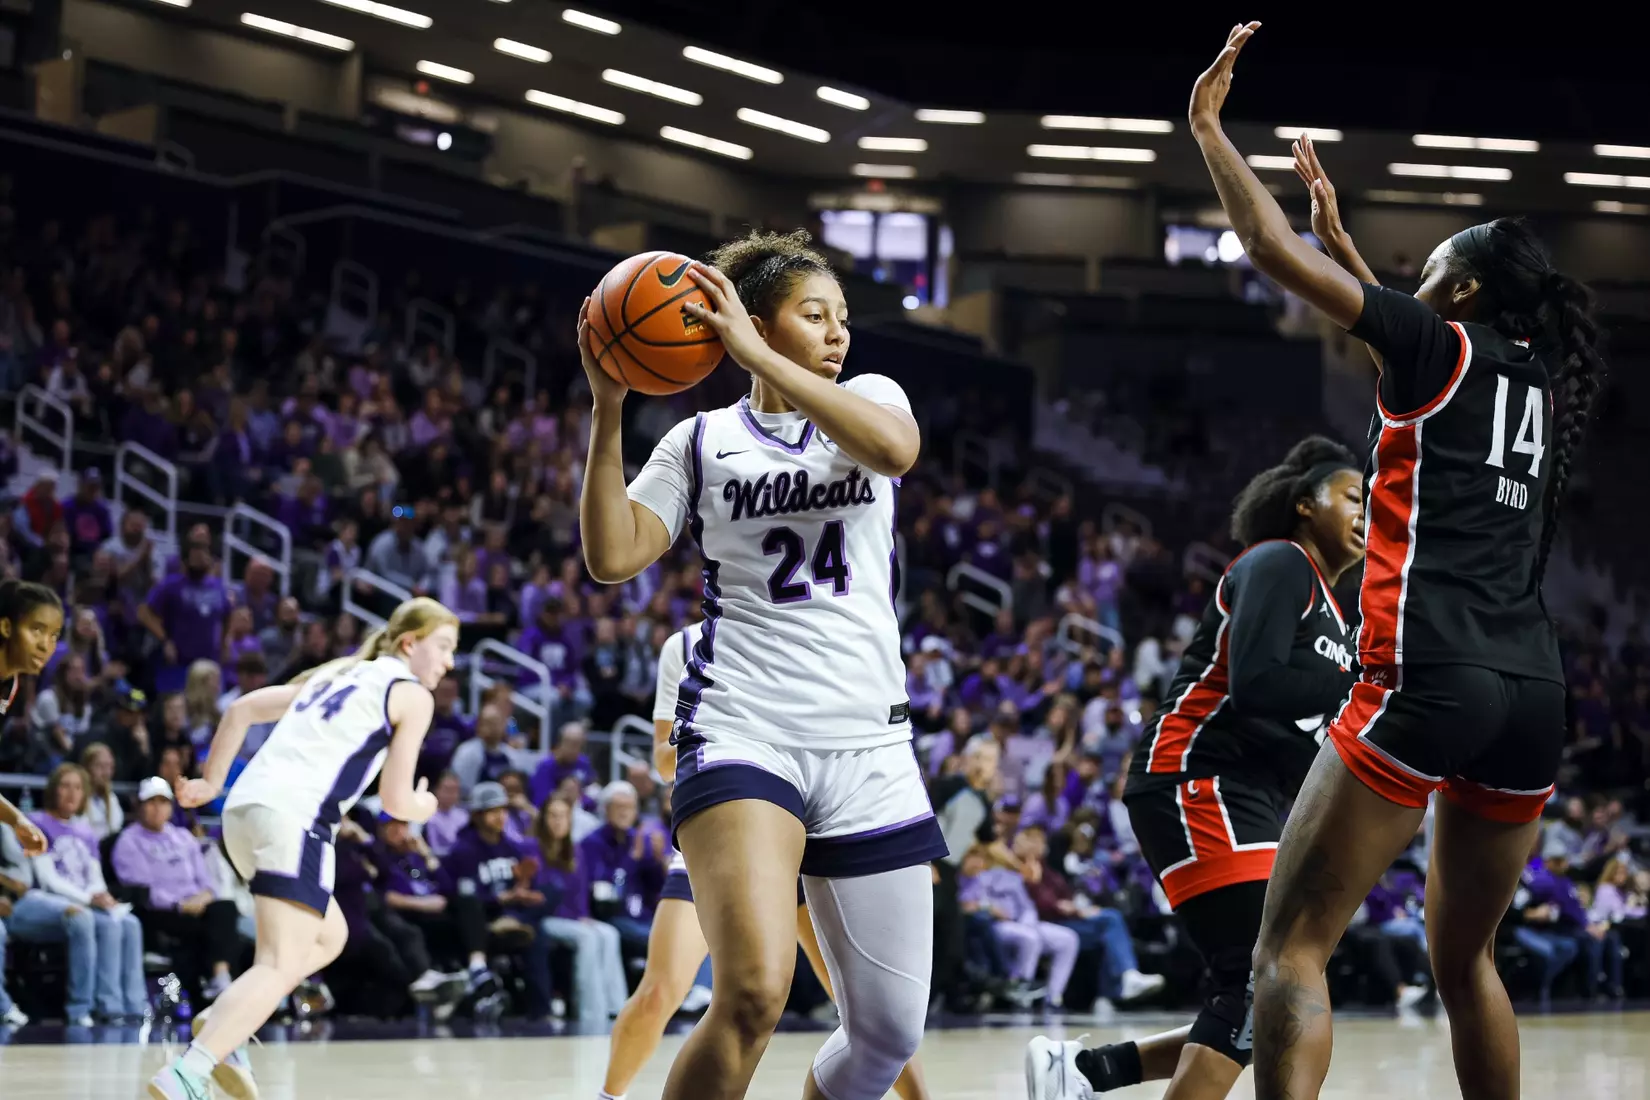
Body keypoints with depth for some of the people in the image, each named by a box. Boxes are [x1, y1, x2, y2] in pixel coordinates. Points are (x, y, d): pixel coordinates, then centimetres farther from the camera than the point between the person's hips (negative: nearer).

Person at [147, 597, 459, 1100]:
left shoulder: (339, 674, 29)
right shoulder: (412, 695, 7)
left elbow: (242, 709, 26)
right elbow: (395, 799, 2)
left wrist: (211, 783, 29)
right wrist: (423, 807, 24)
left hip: (244, 808, 9)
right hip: (294, 816, -9)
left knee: (329, 936, 25)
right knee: (283, 966, -16)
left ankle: (222, 1024, 7)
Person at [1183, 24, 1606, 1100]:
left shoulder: (1443, 347, 1)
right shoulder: (1541, 377, 19)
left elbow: (1274, 251, -1)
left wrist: (1209, 126, 11)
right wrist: (1341, 232, 46)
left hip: (1430, 679, -7)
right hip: (1534, 690, 7)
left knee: (1292, 945, -9)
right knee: (1465, 958, 23)